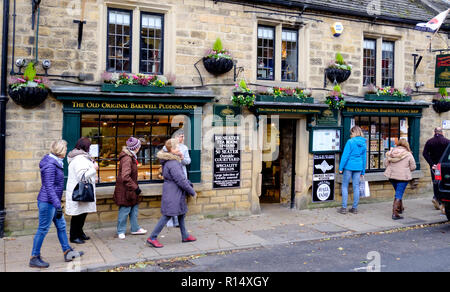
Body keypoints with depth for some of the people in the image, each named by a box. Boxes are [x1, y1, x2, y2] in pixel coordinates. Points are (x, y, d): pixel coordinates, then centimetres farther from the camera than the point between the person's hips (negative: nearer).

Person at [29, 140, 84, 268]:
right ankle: (34, 258, 12)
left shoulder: (55, 163, 10)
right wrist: (58, 205, -25)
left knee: (61, 226, 14)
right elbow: (49, 187, -24)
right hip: (47, 202, -10)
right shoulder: (50, 165, -20)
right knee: (43, 229, 0)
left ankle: (67, 252, 24)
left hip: (53, 202, 10)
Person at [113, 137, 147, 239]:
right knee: (125, 210, 2)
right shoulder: (127, 159, -23)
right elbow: (125, 177, -30)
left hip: (130, 189, 10)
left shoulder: (131, 157, 9)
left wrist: (135, 187, 19)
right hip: (125, 190, -10)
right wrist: (135, 187, -26)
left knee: (134, 208, 17)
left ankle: (135, 228, 29)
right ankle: (121, 231, 16)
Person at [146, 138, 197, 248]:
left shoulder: (174, 160, 9)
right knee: (167, 216, -3)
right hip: (172, 193, -10)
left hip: (176, 193, 10)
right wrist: (192, 191, -12)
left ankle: (185, 236, 30)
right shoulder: (173, 163, -22)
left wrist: (189, 184, 13)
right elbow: (181, 180, -22)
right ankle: (152, 238, 4)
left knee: (181, 213, 18)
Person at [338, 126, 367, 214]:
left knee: (345, 186, 4)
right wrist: (363, 172, 19)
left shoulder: (350, 142, -9)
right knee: (356, 187, 9)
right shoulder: (363, 144, 8)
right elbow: (364, 158, 13)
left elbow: (345, 156, -12)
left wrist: (341, 168, -6)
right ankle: (355, 208, 15)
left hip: (349, 166, -5)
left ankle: (344, 208, 4)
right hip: (358, 167, 5)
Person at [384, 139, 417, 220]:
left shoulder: (391, 152, 2)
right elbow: (413, 167, -2)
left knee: (398, 192, 24)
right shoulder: (408, 154, -8)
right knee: (398, 195, -3)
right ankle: (395, 213, -9)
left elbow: (386, 163, 7)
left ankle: (400, 208, 40)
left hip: (391, 176, 5)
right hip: (403, 177, -5)